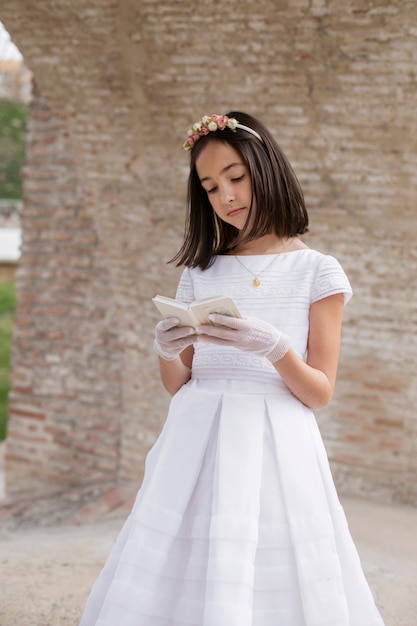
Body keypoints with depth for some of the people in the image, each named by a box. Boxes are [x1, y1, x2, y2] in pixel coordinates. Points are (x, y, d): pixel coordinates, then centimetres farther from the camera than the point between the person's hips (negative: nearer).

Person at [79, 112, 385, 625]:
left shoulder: (316, 271, 2)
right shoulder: (201, 273, 13)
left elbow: (320, 393, -1)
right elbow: (178, 386, 13)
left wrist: (273, 346, -18)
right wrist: (167, 351, -8)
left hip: (276, 447, -3)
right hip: (197, 443, 3)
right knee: (183, 580, 0)